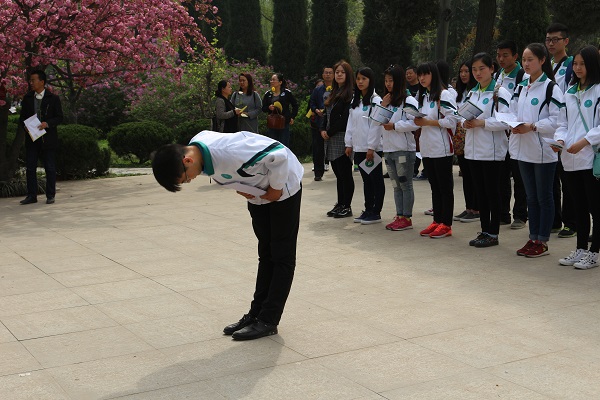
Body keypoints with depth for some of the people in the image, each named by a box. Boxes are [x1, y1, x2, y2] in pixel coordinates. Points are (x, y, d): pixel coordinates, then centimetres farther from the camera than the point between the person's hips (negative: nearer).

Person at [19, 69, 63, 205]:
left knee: (50, 168, 2)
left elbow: (59, 118, -2)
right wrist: (25, 126, -8)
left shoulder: (53, 98, 0)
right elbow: (22, 117, 14)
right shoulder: (27, 98, 10)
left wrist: (47, 124, -19)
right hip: (31, 138, 3)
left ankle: (50, 196, 10)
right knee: (30, 167, 3)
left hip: (48, 138, -3)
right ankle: (31, 195, 10)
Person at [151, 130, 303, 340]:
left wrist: (275, 189, -21)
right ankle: (257, 313, 20)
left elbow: (279, 154, -34)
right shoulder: (197, 147, -13)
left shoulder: (227, 151, -39)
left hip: (283, 186, -8)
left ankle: (268, 321, 2)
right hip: (258, 192, 8)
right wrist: (244, 189, -7)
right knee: (266, 254, 14)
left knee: (282, 256, -1)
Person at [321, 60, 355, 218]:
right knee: (338, 173, 12)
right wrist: (323, 129, 3)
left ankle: (347, 206, 3)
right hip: (331, 140, 8)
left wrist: (330, 132, -12)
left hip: (343, 138, -8)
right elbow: (326, 113, 19)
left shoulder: (350, 94, -9)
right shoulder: (333, 93, 18)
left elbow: (345, 118, -15)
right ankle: (340, 204, 18)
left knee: (345, 173, -3)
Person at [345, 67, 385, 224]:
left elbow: (375, 125, -15)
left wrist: (371, 147, -18)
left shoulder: (376, 101, -10)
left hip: (372, 147, -7)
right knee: (366, 180, 13)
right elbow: (351, 123, 15)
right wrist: (349, 144, 10)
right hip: (359, 147, 7)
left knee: (376, 179, 1)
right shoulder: (355, 101, 14)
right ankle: (368, 210, 19)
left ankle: (376, 213, 5)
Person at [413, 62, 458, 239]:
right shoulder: (422, 96, 16)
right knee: (434, 186, 13)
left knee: (445, 187, -2)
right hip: (427, 148, 8)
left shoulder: (444, 95, -10)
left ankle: (446, 224, 3)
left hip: (442, 149, -8)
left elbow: (453, 120, -19)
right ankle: (437, 221, 19)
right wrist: (418, 122, 2)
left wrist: (427, 122, -18)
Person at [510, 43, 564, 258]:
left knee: (544, 197, 2)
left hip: (543, 150, -7)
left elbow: (557, 119, -13)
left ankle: (542, 242, 9)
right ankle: (533, 238, 20)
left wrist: (533, 126, -20)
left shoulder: (551, 87, -8)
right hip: (523, 149, 7)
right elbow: (513, 113, 16)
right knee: (531, 196, 13)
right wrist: (514, 125, -5)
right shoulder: (520, 87, 13)